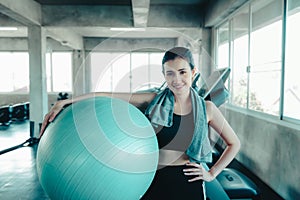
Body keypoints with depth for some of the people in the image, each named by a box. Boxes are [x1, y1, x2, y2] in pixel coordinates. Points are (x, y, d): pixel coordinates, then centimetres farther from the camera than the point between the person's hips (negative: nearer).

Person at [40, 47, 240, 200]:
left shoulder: (206, 109, -3)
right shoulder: (154, 101, -6)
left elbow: (234, 143, 8)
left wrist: (211, 173, 1)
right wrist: (65, 102, -19)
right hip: (151, 182, 0)